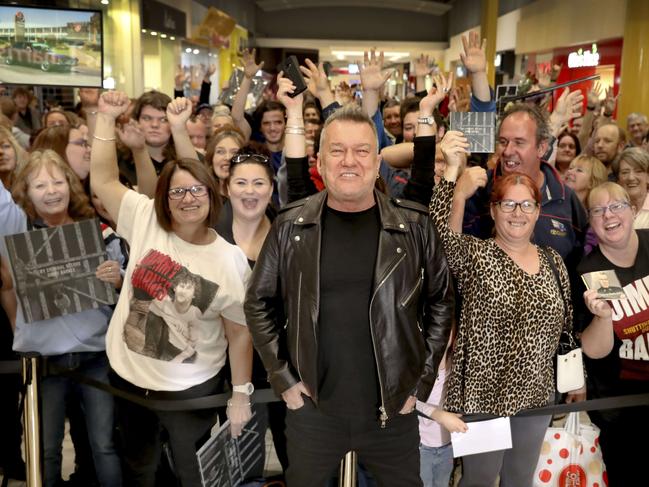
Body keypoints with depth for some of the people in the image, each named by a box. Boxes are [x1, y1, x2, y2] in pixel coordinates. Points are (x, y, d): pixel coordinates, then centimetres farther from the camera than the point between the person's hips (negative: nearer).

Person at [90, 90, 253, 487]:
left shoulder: (230, 259, -11)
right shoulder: (145, 222, -6)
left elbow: (240, 332, -6)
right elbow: (103, 180, -6)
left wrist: (241, 394, -6)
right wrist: (107, 118, -14)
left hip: (192, 389, -2)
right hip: (128, 378, 3)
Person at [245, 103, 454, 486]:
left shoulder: (414, 226, -5)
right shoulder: (291, 226, -4)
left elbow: (441, 303, 2)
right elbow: (259, 303, 3)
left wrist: (421, 381, 0)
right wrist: (283, 377, -1)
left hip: (393, 408, 0)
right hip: (312, 409, 1)